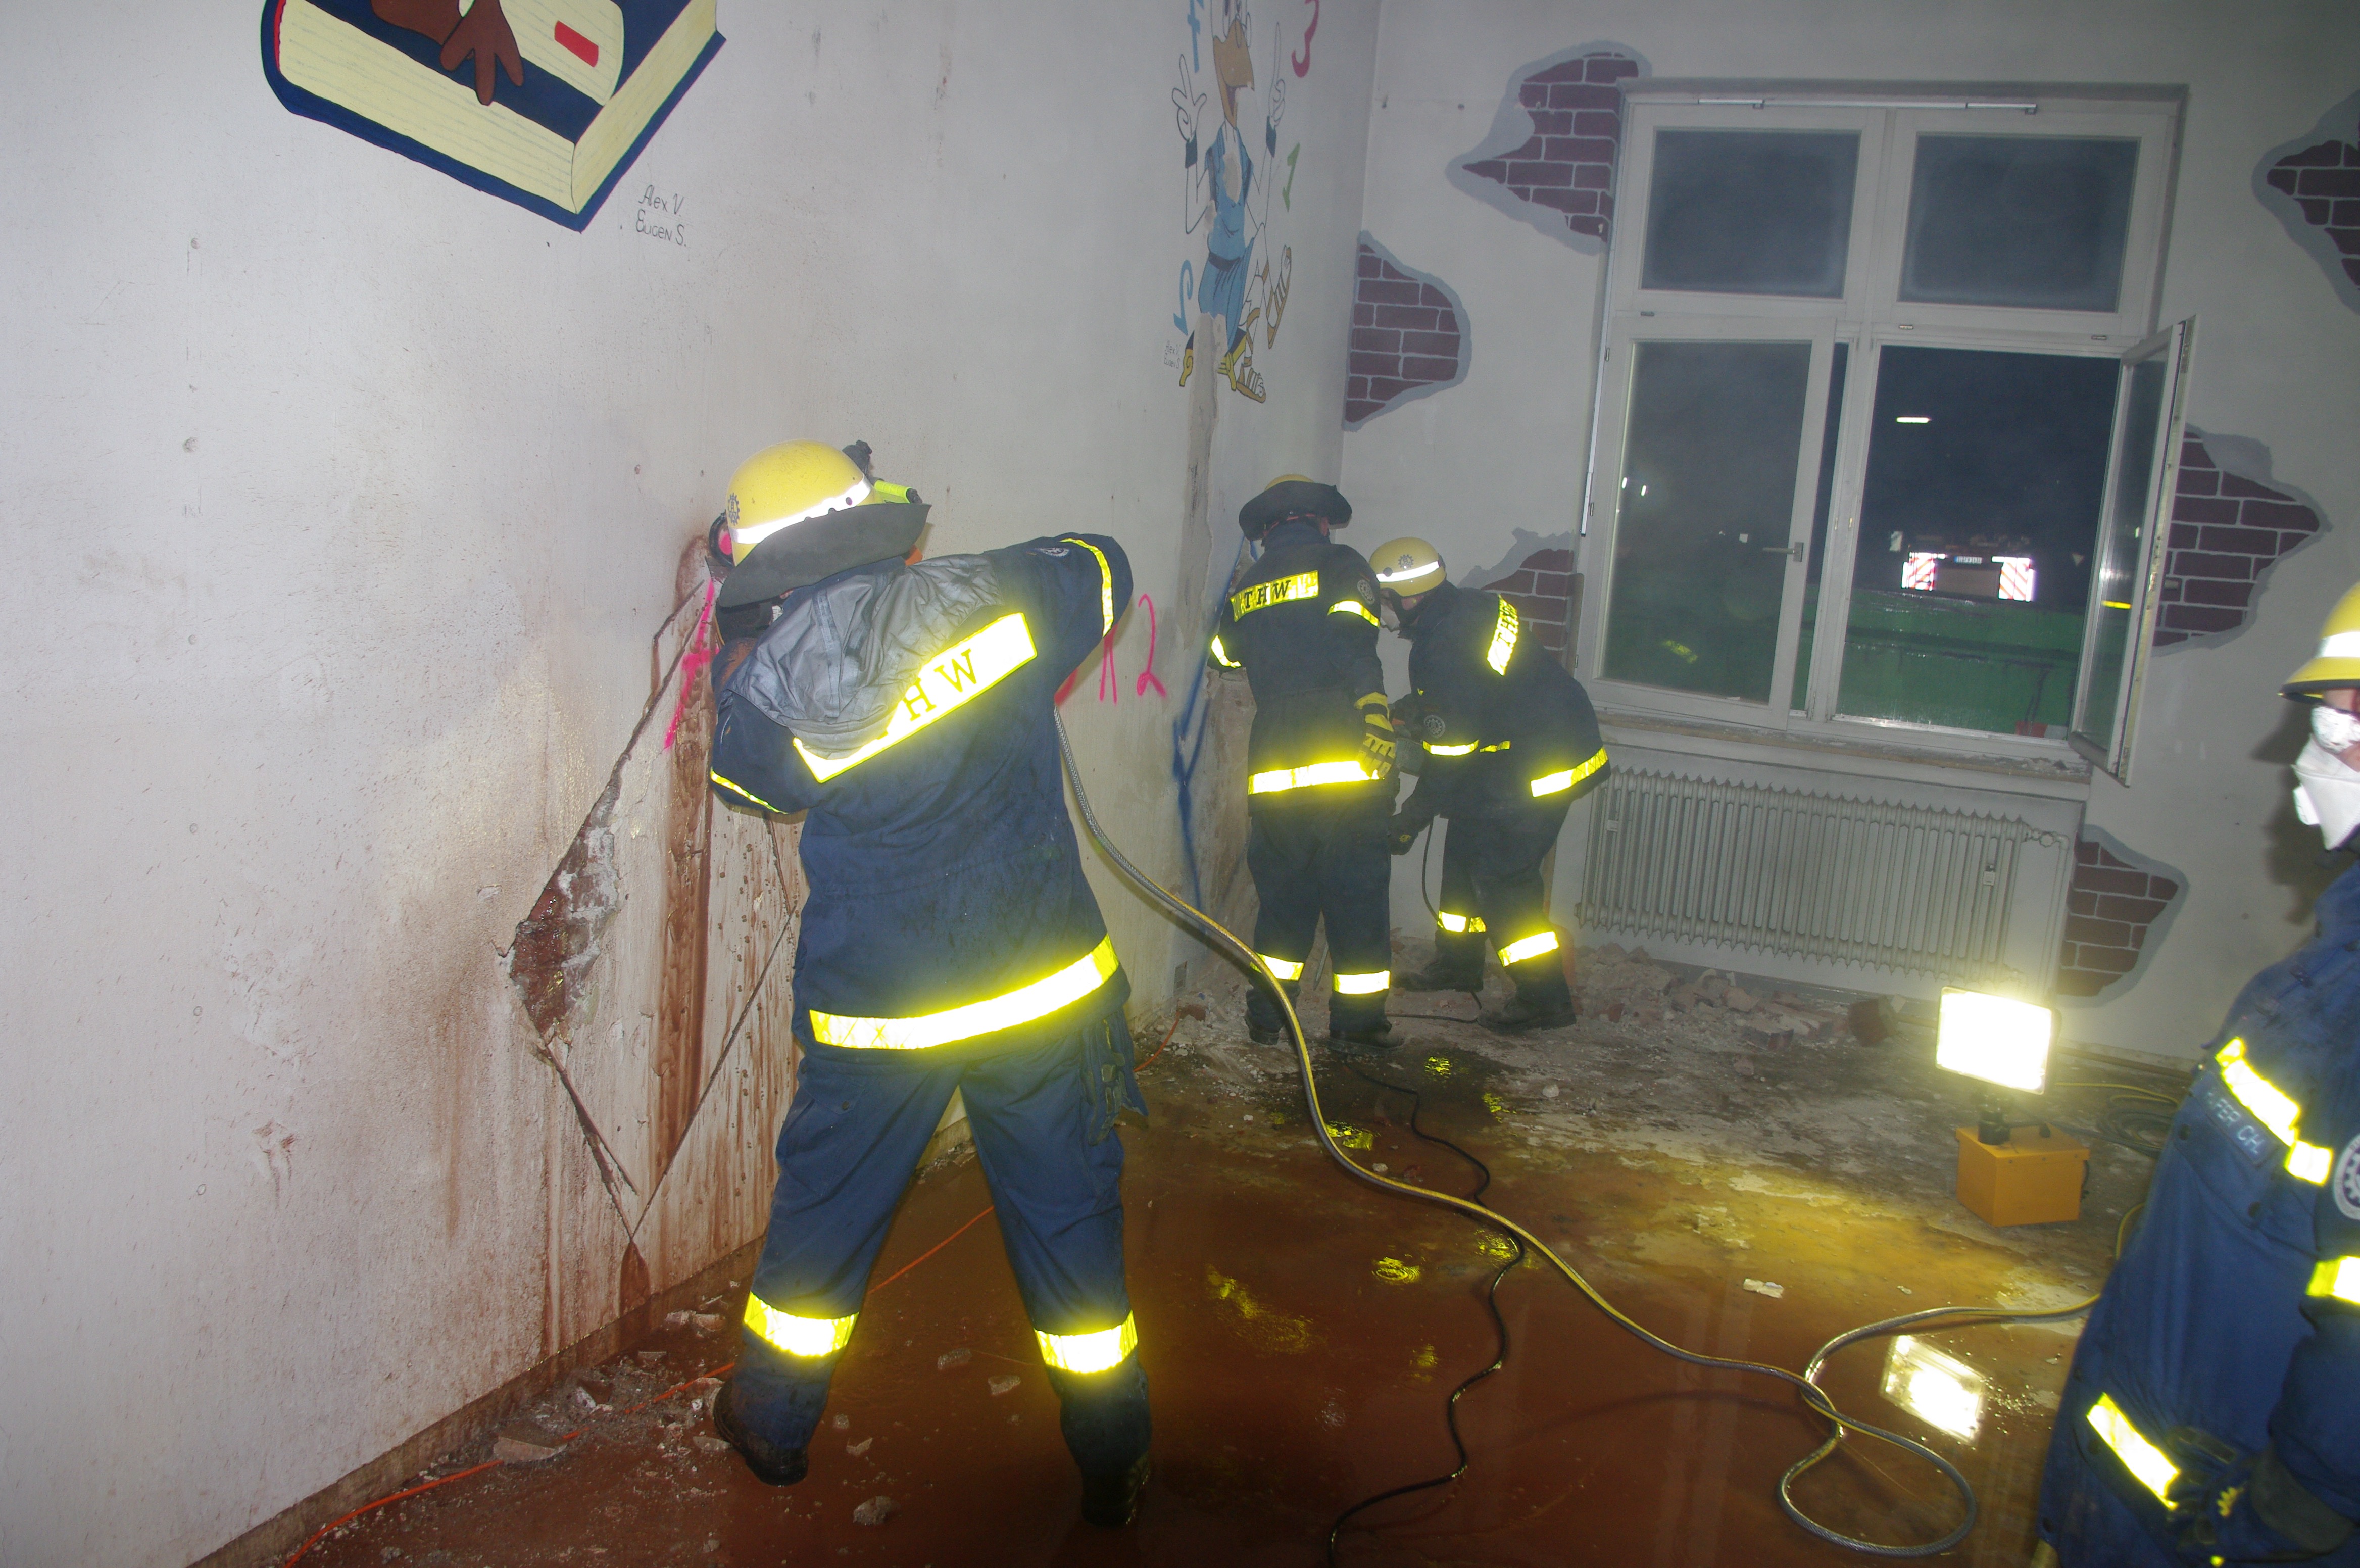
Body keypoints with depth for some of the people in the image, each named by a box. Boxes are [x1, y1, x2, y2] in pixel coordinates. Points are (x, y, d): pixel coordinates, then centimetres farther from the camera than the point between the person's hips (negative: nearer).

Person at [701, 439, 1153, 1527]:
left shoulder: (774, 687, -14)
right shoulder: (996, 600, -10)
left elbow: (738, 774, 9)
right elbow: (1098, 566, 13)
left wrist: (745, 658, 18)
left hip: (882, 1012, -1)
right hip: (1048, 985, 2)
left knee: (827, 1208, 20)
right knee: (1068, 1214, 13)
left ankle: (773, 1419, 41)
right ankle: (1112, 1460, 26)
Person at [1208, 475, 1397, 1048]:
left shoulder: (1246, 587, 16)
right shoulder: (1341, 565, 1)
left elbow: (1225, 655, 26)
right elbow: (1358, 651, -14)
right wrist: (1376, 722, -17)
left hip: (1273, 769, 4)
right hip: (1346, 764, -4)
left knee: (1283, 892, 15)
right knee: (1358, 892, 6)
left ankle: (1266, 1016, 18)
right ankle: (1358, 1019, 12)